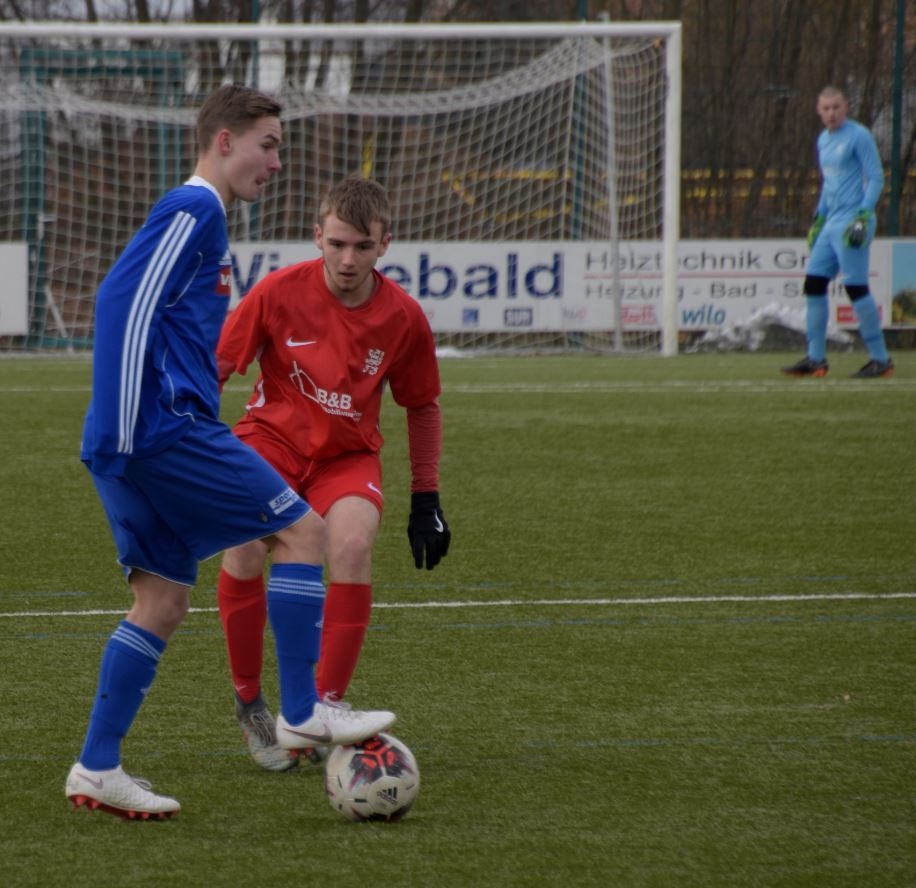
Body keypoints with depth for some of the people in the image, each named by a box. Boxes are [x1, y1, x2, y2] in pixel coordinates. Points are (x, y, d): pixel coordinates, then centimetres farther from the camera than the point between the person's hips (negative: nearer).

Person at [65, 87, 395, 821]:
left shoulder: (199, 217, 23)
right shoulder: (194, 210, -8)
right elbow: (124, 303, -18)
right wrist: (122, 435, -20)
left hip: (144, 447, 10)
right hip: (165, 428, -10)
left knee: (164, 601, 10)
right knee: (302, 529, -4)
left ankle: (97, 770, 8)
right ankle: (303, 711, -3)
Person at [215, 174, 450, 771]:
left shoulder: (403, 317, -9)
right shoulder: (280, 292, -15)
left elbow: (423, 407, 8)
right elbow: (214, 369, -3)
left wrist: (426, 501, 8)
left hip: (350, 454, 1)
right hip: (271, 437, -1)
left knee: (354, 544, -29)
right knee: (245, 548, -26)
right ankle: (250, 702, -5)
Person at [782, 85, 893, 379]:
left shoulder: (859, 136, -8)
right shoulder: (823, 140, 17)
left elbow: (876, 178, -11)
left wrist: (863, 217, -20)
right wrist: (818, 219, 24)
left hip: (852, 221, -9)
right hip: (831, 222, 9)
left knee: (856, 287, -10)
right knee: (813, 283, 7)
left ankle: (881, 360, -5)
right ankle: (816, 359, 12)